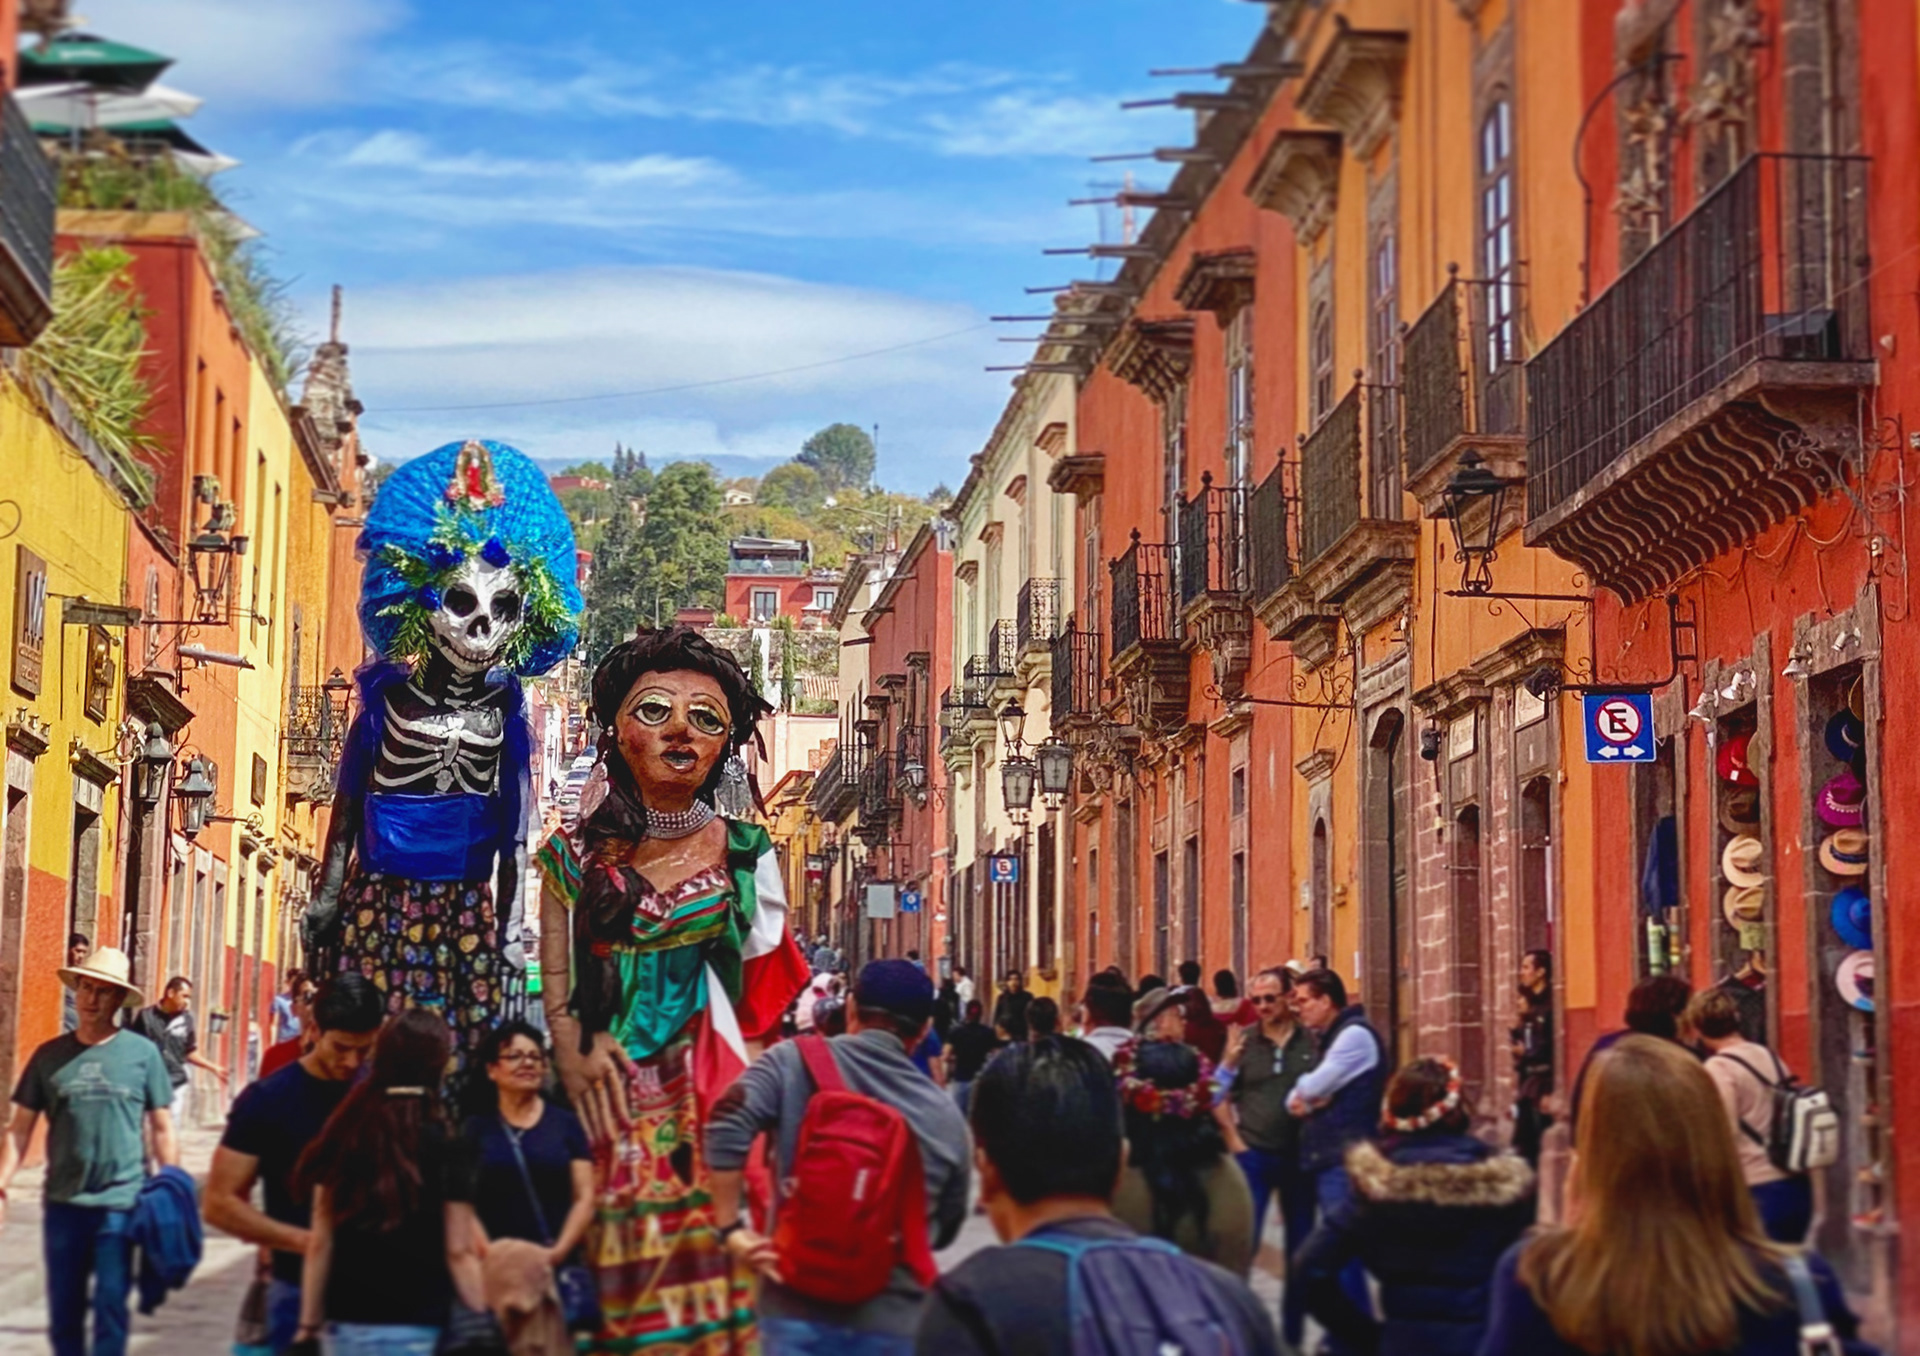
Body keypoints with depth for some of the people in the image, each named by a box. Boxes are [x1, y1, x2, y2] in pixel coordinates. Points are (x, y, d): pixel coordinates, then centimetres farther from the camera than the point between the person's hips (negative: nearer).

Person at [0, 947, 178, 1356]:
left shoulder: (143, 1053, 0)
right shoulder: (49, 1056, 4)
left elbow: (161, 1128, 4)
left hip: (122, 1203, -2)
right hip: (62, 1202, 2)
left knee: (110, 1308, -2)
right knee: (63, 1311, 10)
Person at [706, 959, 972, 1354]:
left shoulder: (796, 1061, -1)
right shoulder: (945, 1115, 4)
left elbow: (727, 1123, -15)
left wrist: (731, 1228, -8)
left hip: (799, 1309, -1)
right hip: (895, 1321, 1)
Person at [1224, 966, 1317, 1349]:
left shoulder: (1312, 1040, -1)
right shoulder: (1242, 1041, -1)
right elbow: (1223, 1097, 1)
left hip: (1299, 1156, 1)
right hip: (1253, 1156, -1)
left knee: (1300, 1249, 9)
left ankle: (1292, 1335, 19)